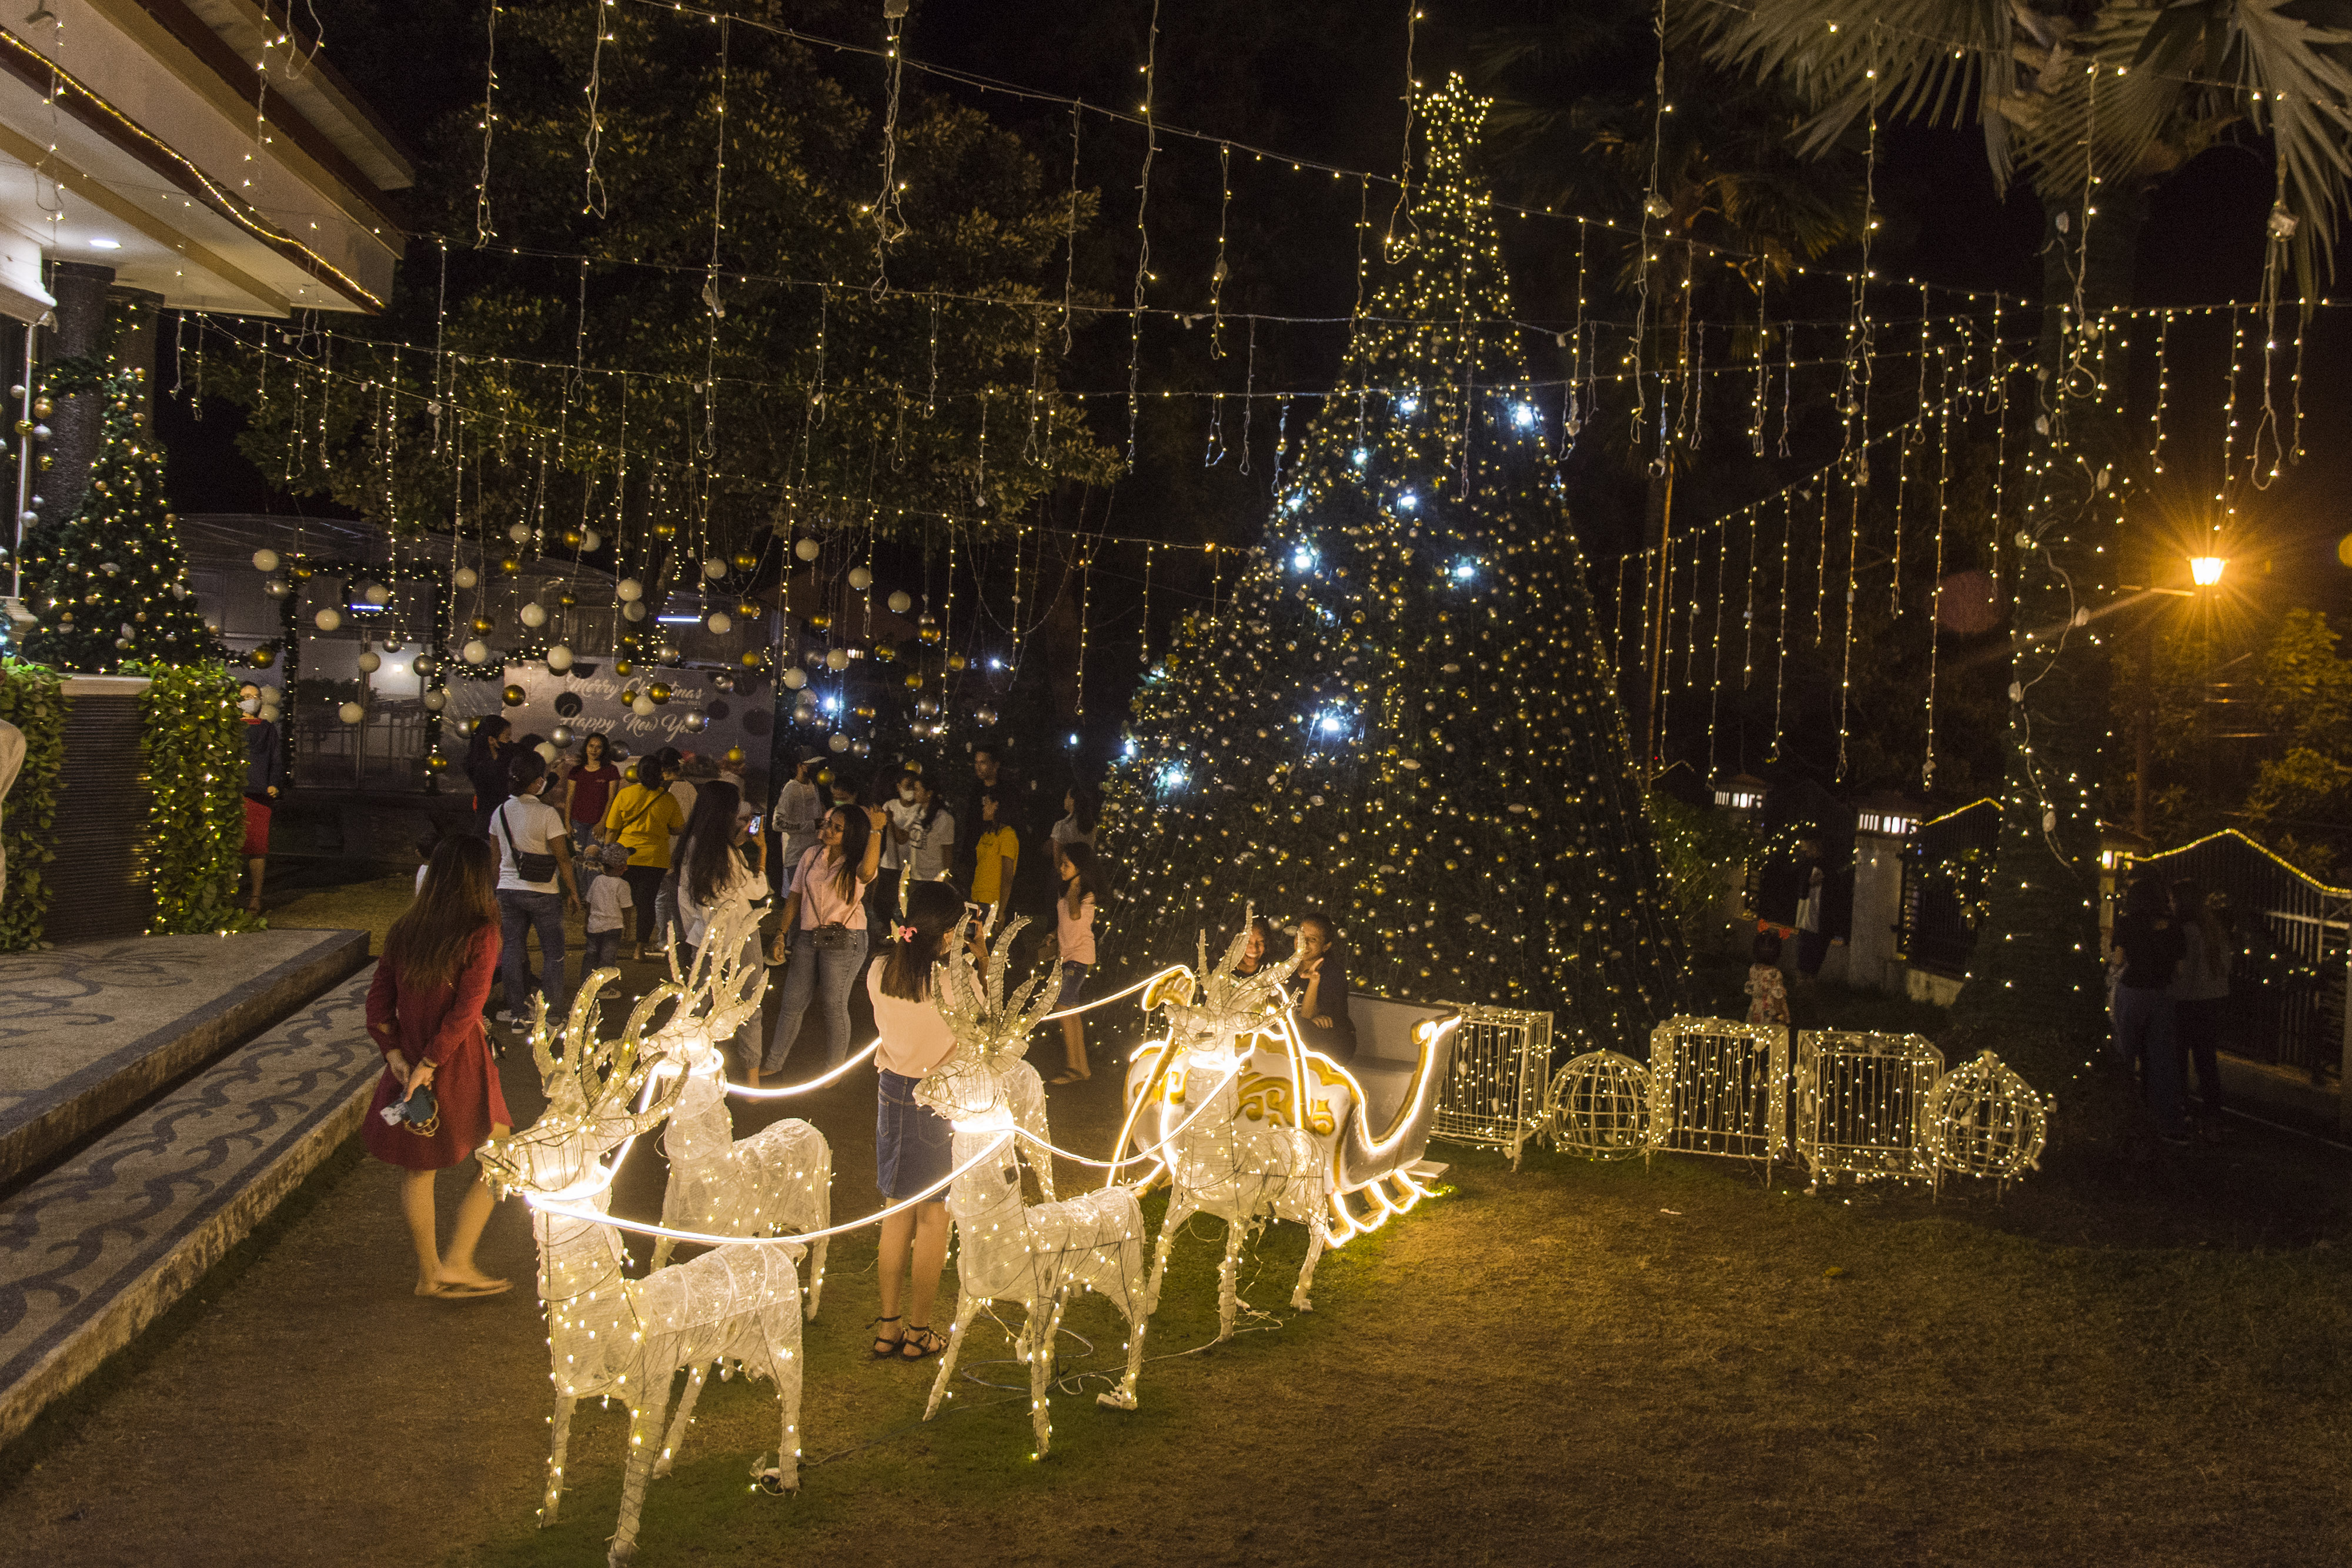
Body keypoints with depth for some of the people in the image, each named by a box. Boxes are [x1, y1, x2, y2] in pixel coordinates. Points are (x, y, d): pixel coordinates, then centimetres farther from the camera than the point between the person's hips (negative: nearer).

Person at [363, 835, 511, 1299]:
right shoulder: (479, 934, -14)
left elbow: (378, 1003, 3)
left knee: (417, 1170, 17)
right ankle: (457, 1263, 8)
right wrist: (430, 1063, -15)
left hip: (411, 1066, 6)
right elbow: (467, 1010, -20)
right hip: (462, 1067, -5)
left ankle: (429, 1273, 28)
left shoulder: (404, 931, 3)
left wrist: (395, 1054, -2)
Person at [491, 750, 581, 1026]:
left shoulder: (500, 812, 2)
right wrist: (572, 891, -3)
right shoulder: (546, 813, -16)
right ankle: (552, 1014, 8)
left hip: (508, 890, 5)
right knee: (553, 953, 6)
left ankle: (517, 1012, 16)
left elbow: (495, 857, 11)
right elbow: (563, 858, -13)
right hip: (543, 892, -5)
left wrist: (496, 893, 21)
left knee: (513, 950, 11)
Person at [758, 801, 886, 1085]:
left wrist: (876, 830, -33)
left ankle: (835, 1067, 21)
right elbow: (795, 897, 11)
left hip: (843, 941, -4)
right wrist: (781, 935, 7)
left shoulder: (856, 865, -9)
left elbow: (868, 871, -36)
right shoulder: (812, 856, 5)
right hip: (807, 937, 4)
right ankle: (774, 1061, 25)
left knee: (834, 1005, 4)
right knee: (792, 1002, 12)